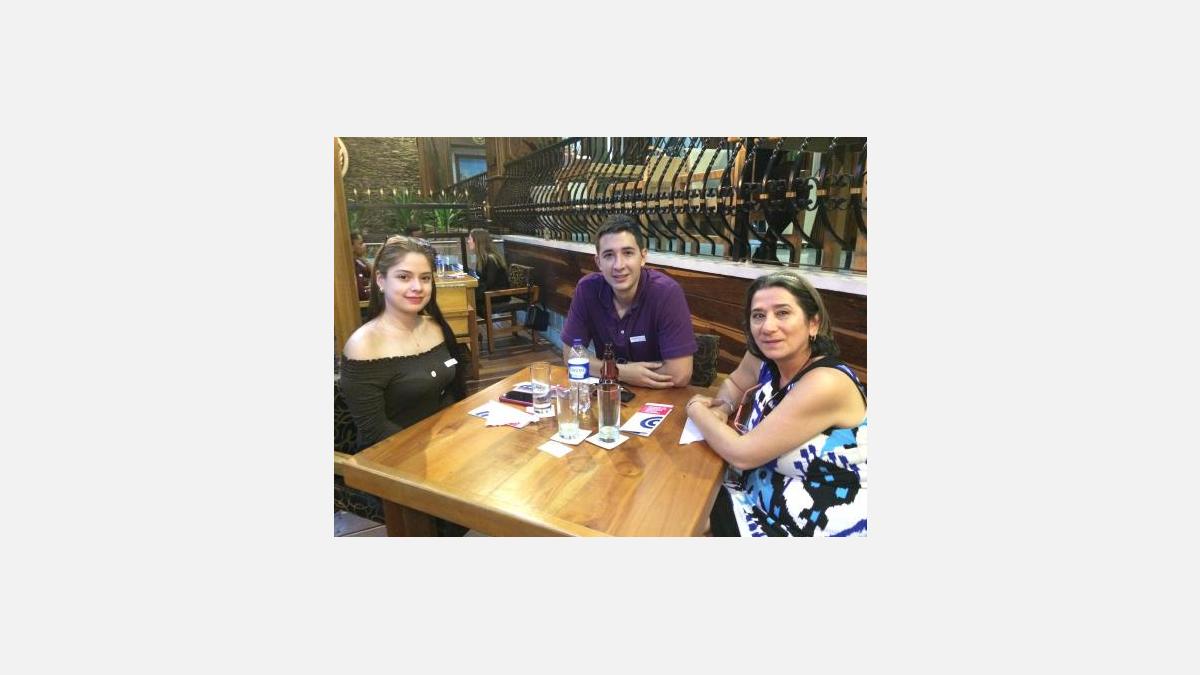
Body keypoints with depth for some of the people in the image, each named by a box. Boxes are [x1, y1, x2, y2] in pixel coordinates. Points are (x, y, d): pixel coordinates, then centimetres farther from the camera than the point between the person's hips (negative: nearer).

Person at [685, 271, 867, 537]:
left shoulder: (826, 383, -29)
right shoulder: (765, 357, -6)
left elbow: (742, 454, -27)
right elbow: (734, 383, 17)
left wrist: (697, 409, -10)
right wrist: (720, 409, -6)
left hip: (818, 526, -6)